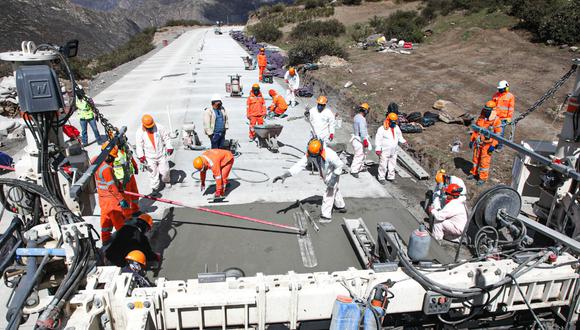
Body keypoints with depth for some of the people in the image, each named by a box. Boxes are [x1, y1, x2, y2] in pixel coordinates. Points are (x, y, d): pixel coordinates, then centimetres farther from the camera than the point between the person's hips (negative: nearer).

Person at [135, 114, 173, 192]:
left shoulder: (159, 128, -11)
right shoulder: (140, 132, -11)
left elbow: (166, 138, 0)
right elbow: (139, 145, -6)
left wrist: (169, 147, -4)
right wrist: (141, 156, -12)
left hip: (161, 154, 1)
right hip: (150, 157, -1)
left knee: (165, 170, 10)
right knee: (153, 173, 5)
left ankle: (166, 180, 42)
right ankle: (155, 187, 24)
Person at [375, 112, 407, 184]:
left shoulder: (396, 127, 6)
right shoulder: (382, 129, -13)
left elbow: (399, 136, 21)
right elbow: (378, 139, -15)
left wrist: (403, 141, 5)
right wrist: (378, 149, -21)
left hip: (394, 151, 6)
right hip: (384, 151, -6)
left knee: (392, 164, 13)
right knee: (383, 165, -2)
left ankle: (391, 177, 26)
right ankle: (381, 178, 10)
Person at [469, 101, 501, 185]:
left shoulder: (496, 120, -13)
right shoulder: (481, 118, 3)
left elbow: (497, 134, -12)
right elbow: (475, 130, 12)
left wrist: (493, 145, -17)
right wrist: (472, 140, 11)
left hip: (487, 144, -6)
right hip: (478, 143, 6)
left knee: (484, 161, 0)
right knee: (476, 158, 16)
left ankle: (483, 178, 11)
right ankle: (474, 173, 33)